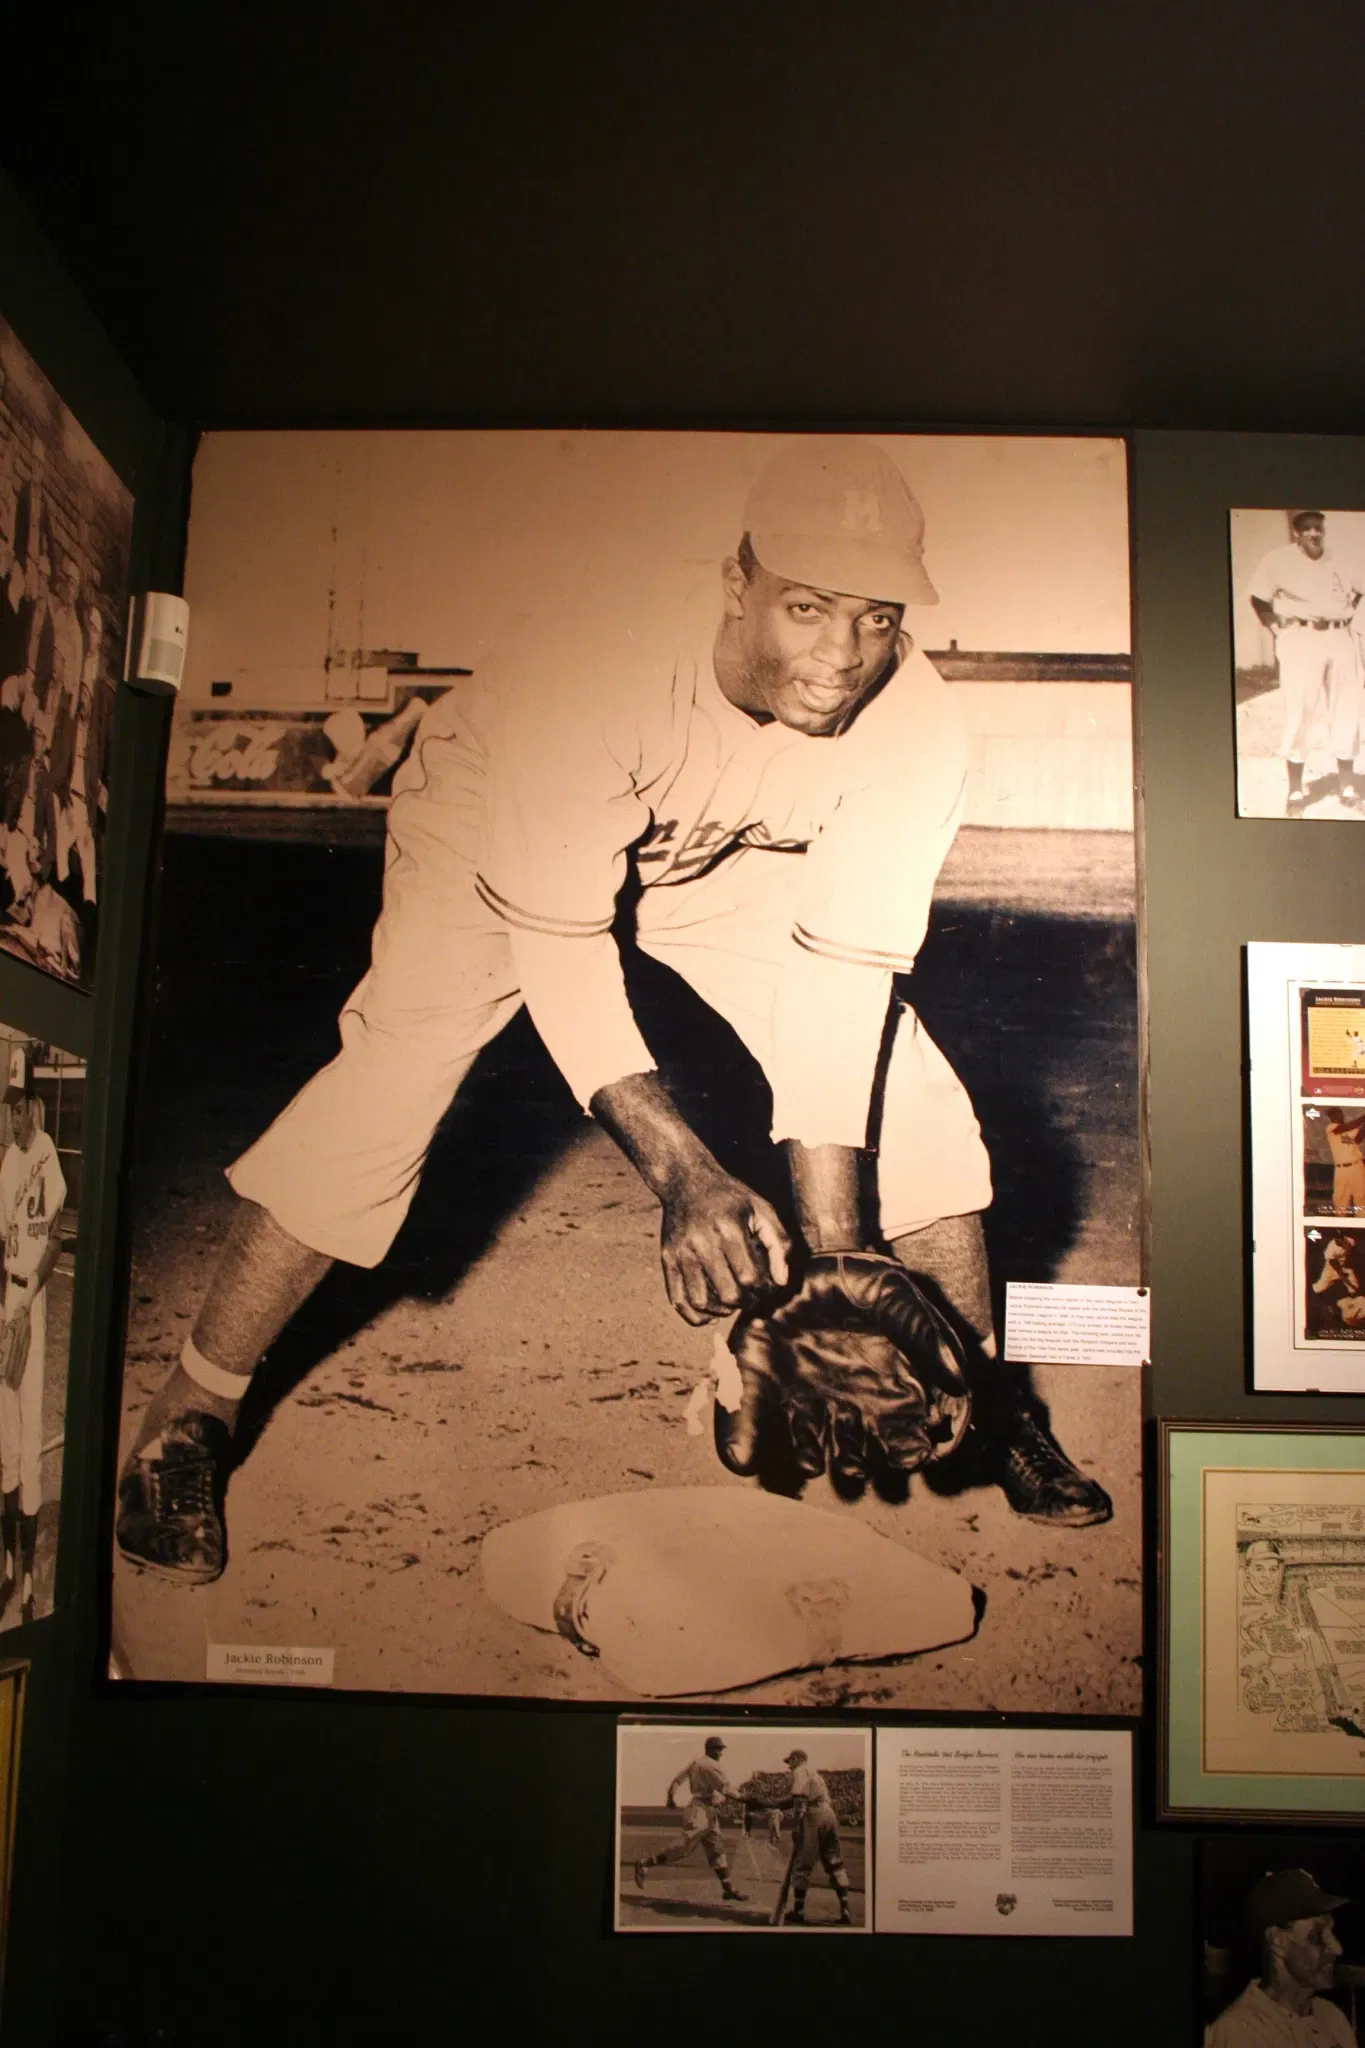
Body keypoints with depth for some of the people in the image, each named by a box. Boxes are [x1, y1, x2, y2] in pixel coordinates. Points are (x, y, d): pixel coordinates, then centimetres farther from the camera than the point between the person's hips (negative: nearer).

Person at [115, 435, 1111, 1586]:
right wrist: (682, 1174, -46)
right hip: (503, 831, -3)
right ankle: (192, 1414, -2)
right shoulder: (604, 655, -40)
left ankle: (982, 1393, 11)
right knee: (393, 1069, -22)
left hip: (738, 861, 3)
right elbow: (555, 938, -37)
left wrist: (835, 1241, -34)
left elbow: (846, 970, -28)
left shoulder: (915, 727, -28)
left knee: (904, 1080, -11)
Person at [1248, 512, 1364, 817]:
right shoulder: (1278, 560, -1)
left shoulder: (1337, 561, 11)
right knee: (1298, 713, -8)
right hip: (1300, 639, -4)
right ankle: (1296, 791, -1)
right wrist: (1276, 629, -4)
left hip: (1340, 640, 5)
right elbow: (1258, 597, 3)